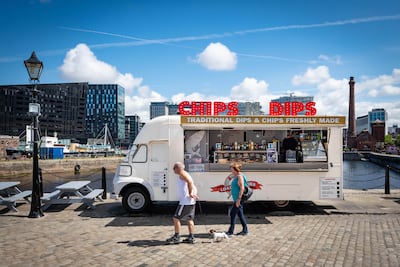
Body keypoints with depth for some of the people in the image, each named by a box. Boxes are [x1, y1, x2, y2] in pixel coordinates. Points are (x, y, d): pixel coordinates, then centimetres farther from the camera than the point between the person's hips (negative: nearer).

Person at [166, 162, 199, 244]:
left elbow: (190, 182, -28)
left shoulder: (182, 174, -9)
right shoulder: (185, 175, 21)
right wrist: (194, 194, 3)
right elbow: (193, 187, 18)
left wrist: (191, 193, -23)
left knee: (176, 218, -3)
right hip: (190, 202, 10)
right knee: (189, 219, 13)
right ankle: (191, 237, 16)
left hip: (185, 202, -10)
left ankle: (176, 237, 2)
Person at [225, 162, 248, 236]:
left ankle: (230, 231, 1)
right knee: (240, 214, 14)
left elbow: (242, 188, -22)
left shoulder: (240, 176, -15)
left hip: (239, 199, -10)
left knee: (233, 214, -6)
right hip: (237, 199, 10)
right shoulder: (235, 176, 13)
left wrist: (238, 199, -24)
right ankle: (245, 230, 22)